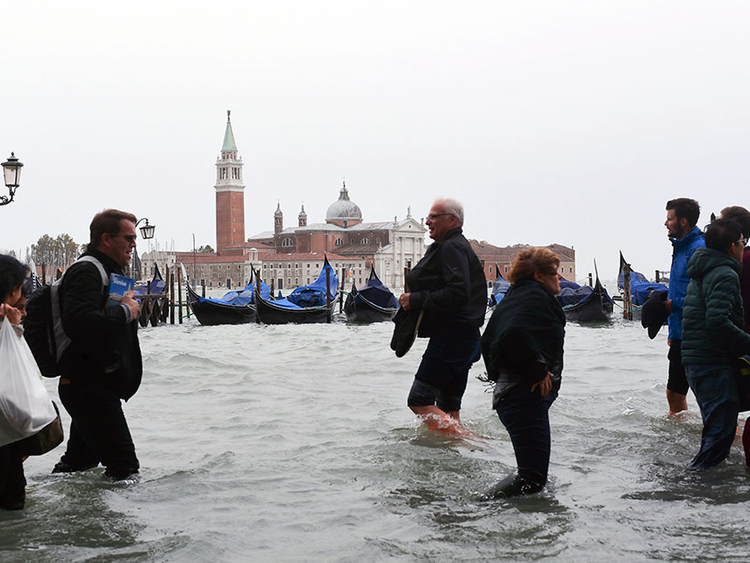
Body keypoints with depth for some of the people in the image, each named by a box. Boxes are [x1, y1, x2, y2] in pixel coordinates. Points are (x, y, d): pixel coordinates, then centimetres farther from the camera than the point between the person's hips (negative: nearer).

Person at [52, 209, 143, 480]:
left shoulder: (108, 271, 19)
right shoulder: (86, 271, -15)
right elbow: (78, 322, -32)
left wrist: (131, 305, 10)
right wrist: (125, 311, -21)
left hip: (92, 385, 11)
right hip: (88, 385, -11)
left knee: (81, 459, 20)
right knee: (124, 464, -13)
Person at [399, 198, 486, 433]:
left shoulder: (452, 248, -12)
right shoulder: (455, 246, 22)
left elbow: (458, 293, -25)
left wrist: (417, 300, -18)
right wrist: (415, 299, 9)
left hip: (451, 338, -11)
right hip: (465, 338, 11)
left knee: (419, 400, -11)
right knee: (448, 406, 13)